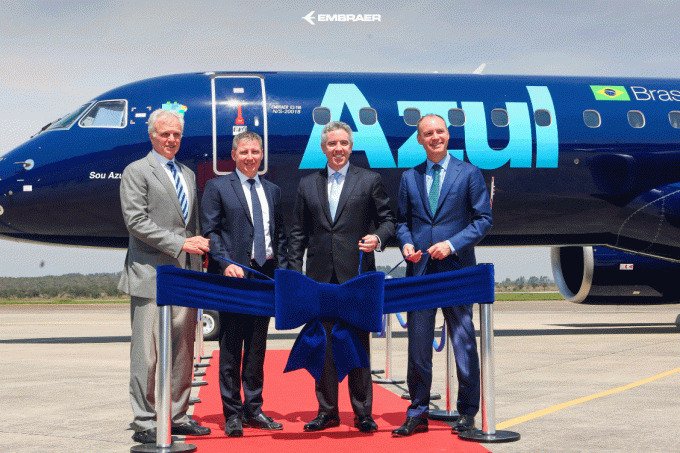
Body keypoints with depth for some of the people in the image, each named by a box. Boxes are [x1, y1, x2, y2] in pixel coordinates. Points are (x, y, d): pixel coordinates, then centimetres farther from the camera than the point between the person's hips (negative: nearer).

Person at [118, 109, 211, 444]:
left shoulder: (188, 174, 19)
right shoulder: (136, 172, -2)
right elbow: (136, 221, -12)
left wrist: (197, 265, 13)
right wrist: (180, 243, -17)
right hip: (152, 277, -7)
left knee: (182, 352, 9)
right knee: (147, 353, -4)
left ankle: (177, 416, 17)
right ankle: (144, 423, 1)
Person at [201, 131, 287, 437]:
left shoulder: (272, 190, 16)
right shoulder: (217, 187, 1)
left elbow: (280, 234, 17)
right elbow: (209, 231, -5)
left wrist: (281, 268, 6)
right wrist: (226, 264, -17)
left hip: (265, 275, 5)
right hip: (233, 275, -5)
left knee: (257, 348, 10)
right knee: (231, 348, -1)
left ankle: (253, 409, 19)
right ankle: (232, 414, 5)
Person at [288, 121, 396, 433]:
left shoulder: (370, 181, 5)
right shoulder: (307, 184, 12)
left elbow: (387, 219, 6)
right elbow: (298, 232, 11)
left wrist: (379, 238, -16)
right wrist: (295, 272, 4)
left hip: (357, 275, -3)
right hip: (320, 276, 3)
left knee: (359, 345, 1)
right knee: (323, 346, 7)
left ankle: (363, 413, 9)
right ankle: (327, 411, 15)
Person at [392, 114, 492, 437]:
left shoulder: (469, 173, 2)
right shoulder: (409, 177, 12)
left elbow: (483, 219, -1)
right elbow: (402, 221, 16)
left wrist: (452, 244, -13)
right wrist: (406, 245, -5)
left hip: (457, 269, -3)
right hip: (419, 270, 3)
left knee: (464, 343, 2)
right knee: (418, 345, 6)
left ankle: (467, 413, 12)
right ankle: (417, 413, 14)